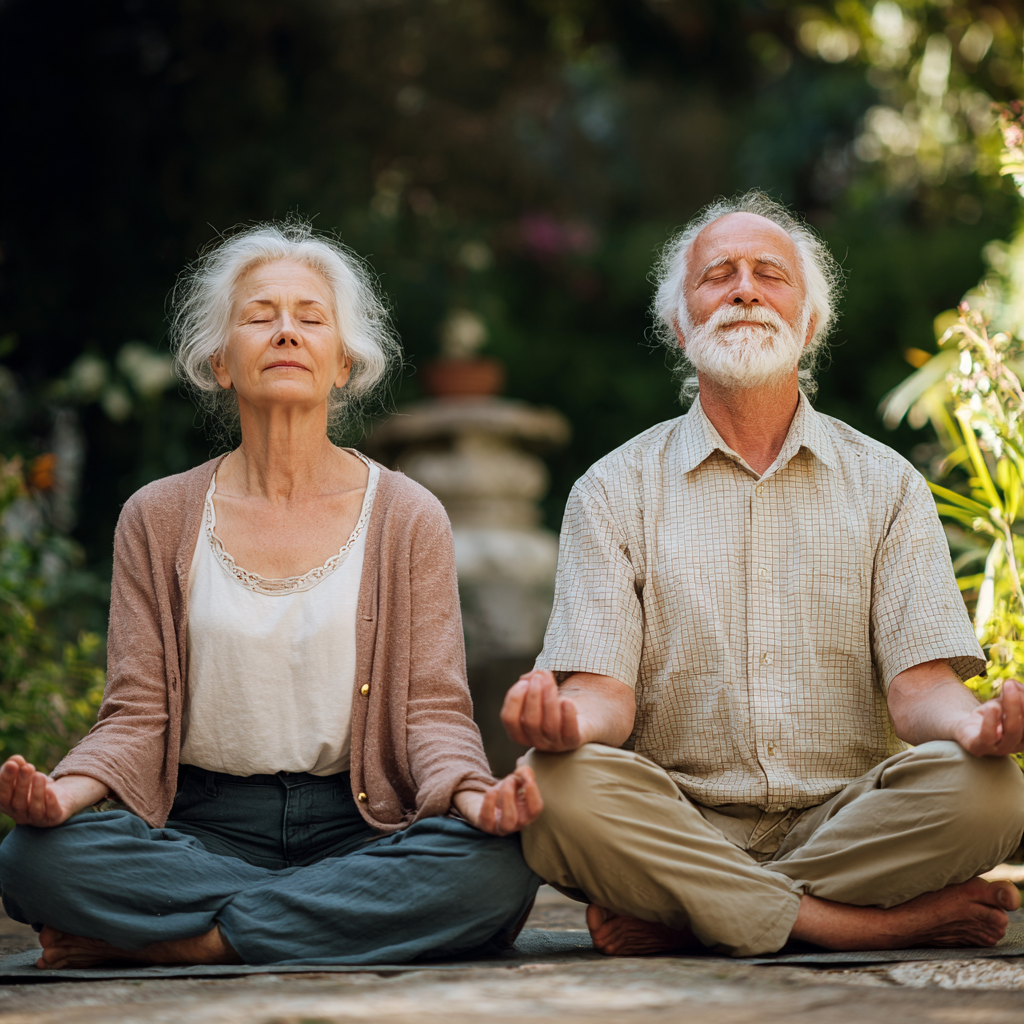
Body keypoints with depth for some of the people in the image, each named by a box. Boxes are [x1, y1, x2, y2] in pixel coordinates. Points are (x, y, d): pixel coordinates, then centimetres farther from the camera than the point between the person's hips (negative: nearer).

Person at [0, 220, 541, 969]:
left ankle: (174, 942, -21)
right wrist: (67, 789, -19)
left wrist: (472, 794, -23)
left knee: (496, 865, -33)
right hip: (206, 828, -1)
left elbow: (433, 708, 1)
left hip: (356, 825, 1)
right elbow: (138, 713, 4)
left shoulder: (407, 517, 6)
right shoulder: (158, 519, 8)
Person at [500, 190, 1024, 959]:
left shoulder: (884, 485, 11)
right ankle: (886, 923, -24)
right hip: (679, 826, -1)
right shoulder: (615, 491, 8)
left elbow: (920, 682, 0)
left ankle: (672, 919, -19)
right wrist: (570, 717, -28)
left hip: (844, 819, 1)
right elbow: (607, 693, -2)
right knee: (561, 787, -32)